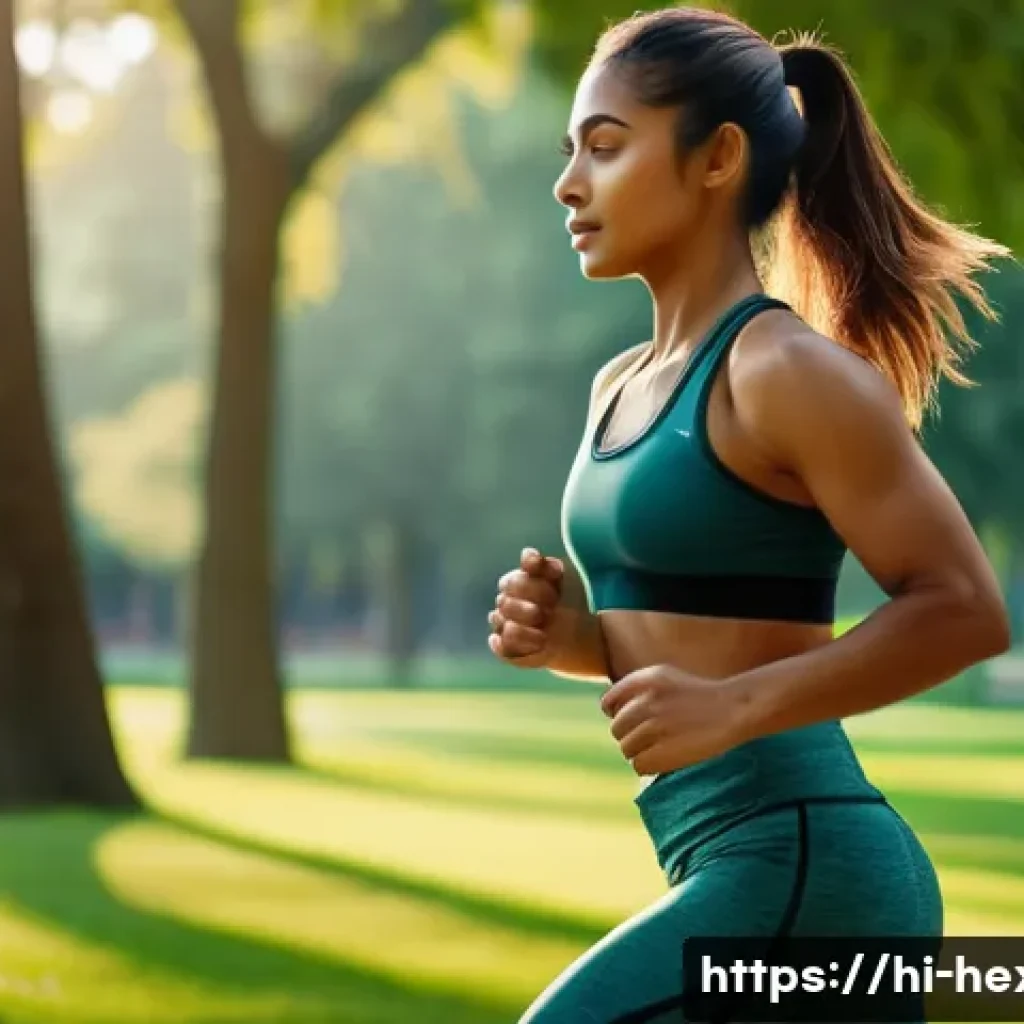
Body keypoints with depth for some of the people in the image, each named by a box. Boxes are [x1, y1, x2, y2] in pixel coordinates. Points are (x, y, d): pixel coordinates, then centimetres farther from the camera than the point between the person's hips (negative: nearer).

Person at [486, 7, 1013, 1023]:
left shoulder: (789, 370, -12)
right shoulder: (625, 386, 15)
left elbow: (963, 611, -15)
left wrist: (731, 707, -23)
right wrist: (570, 635, 4)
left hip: (801, 874, -10)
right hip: (754, 871, 10)